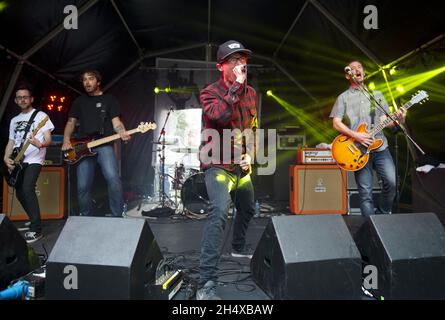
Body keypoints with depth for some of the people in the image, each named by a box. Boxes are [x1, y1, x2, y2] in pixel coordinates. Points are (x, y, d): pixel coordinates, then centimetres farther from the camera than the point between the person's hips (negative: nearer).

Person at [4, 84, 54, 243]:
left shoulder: (41, 116, 0)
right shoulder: (14, 120, 18)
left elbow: (48, 139, -6)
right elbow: (11, 142, 19)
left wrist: (40, 144, -29)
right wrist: (6, 158, 2)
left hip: (33, 160, -7)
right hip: (17, 162, 7)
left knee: (27, 189, -23)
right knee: (20, 193, 7)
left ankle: (36, 230, -19)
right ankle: (34, 221, 26)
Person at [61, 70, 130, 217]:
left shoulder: (109, 99, 11)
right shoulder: (79, 101, 20)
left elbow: (116, 121, 3)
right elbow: (71, 122, 18)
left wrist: (122, 133, -19)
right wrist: (66, 141, 0)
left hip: (104, 146, -3)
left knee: (113, 178, -23)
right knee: (83, 186, 1)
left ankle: (118, 216, -13)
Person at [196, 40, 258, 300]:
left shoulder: (251, 93, 7)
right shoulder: (210, 93, -12)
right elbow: (220, 115, -34)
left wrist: (250, 154, 5)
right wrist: (237, 85, -26)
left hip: (241, 165, 8)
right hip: (218, 165, -7)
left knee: (248, 210, 23)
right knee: (220, 213, -28)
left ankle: (239, 248, 53)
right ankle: (206, 285, -25)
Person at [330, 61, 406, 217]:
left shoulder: (377, 94, 18)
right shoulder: (343, 97, 8)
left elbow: (385, 121, 13)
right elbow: (336, 123, -2)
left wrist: (397, 120, -9)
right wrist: (356, 135, -14)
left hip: (380, 147, 3)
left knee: (392, 182, -10)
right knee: (365, 193, -2)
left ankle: (382, 213, 15)